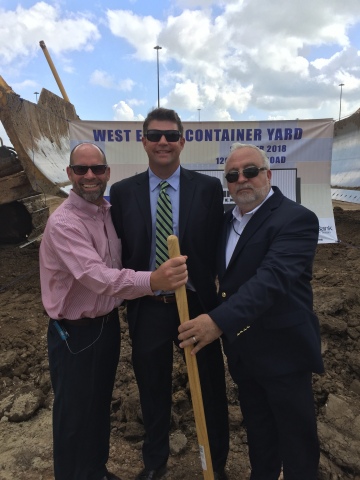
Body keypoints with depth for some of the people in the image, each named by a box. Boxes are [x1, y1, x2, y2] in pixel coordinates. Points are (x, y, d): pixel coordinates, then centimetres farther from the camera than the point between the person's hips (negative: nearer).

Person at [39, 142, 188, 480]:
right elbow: (97, 277, -38)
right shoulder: (63, 223, -24)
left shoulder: (109, 210, 1)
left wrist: (150, 283, -3)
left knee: (101, 405, 25)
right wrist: (152, 280, -54)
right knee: (75, 415, 12)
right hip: (75, 333, -7)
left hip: (108, 323, 8)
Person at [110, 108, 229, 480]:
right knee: (152, 391, 20)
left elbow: (216, 247, -5)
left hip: (196, 305, -1)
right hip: (146, 308, 1)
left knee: (210, 388, 17)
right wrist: (129, 293, -4)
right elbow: (118, 253, 2)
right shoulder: (122, 192, -1)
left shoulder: (209, 188, -5)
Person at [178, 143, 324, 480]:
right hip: (242, 350, 7)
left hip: (282, 349, -6)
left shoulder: (296, 219, -18)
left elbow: (272, 278, -32)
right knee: (258, 436, 24)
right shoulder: (227, 219, 7)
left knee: (296, 443, 13)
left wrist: (219, 320, -41)